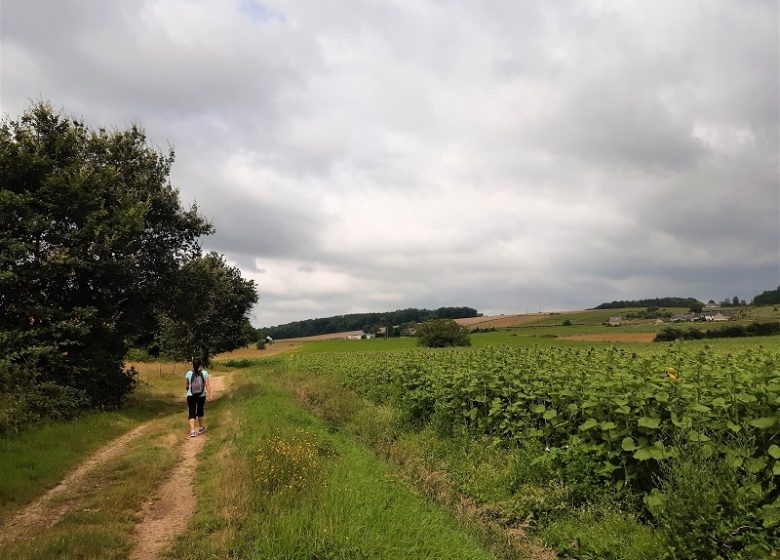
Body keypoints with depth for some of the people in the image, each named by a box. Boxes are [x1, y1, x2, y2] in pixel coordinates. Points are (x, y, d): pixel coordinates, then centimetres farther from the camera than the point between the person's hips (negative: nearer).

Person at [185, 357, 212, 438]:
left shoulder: (188, 373, -4)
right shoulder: (204, 373, -7)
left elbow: (186, 385, 9)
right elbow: (208, 385, -10)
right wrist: (210, 395, -6)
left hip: (191, 396, -1)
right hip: (201, 396, 1)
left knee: (192, 413, -1)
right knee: (200, 410, 20)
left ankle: (192, 431, -15)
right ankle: (201, 427, 33)